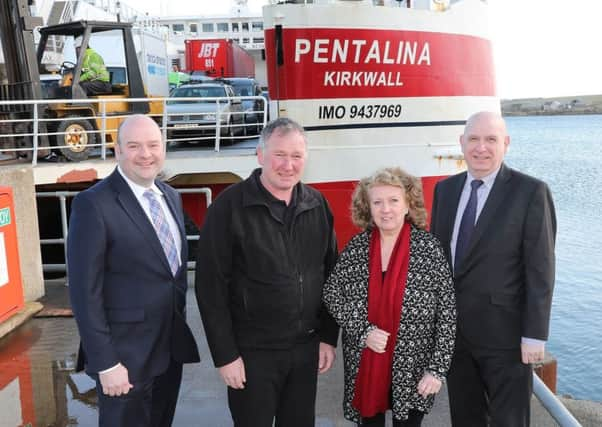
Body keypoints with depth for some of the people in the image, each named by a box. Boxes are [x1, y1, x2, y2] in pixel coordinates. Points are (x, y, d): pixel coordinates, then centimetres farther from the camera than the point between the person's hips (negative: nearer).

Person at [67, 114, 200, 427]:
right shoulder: (93, 204, -16)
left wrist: (181, 323, 13)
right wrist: (106, 363, -17)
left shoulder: (170, 196, 6)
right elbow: (85, 292, -17)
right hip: (127, 353, -7)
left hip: (171, 345, 7)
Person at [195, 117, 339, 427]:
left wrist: (329, 337, 6)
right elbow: (210, 285, -11)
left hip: (306, 347, 4)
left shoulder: (317, 205, 2)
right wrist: (225, 354, -11)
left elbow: (330, 275, 8)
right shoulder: (230, 205, -12)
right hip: (252, 351, -4)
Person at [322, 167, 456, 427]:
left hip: (413, 370, -2)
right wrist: (363, 331, -13)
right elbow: (331, 294, 0)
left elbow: (447, 313, -9)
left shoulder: (429, 248, -11)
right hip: (363, 367, 2)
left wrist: (437, 369, -11)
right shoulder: (355, 247, -4)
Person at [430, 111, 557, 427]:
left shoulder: (531, 192, -10)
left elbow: (540, 269, -12)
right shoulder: (445, 189, 5)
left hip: (503, 331, -4)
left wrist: (534, 335, -13)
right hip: (452, 327, 5)